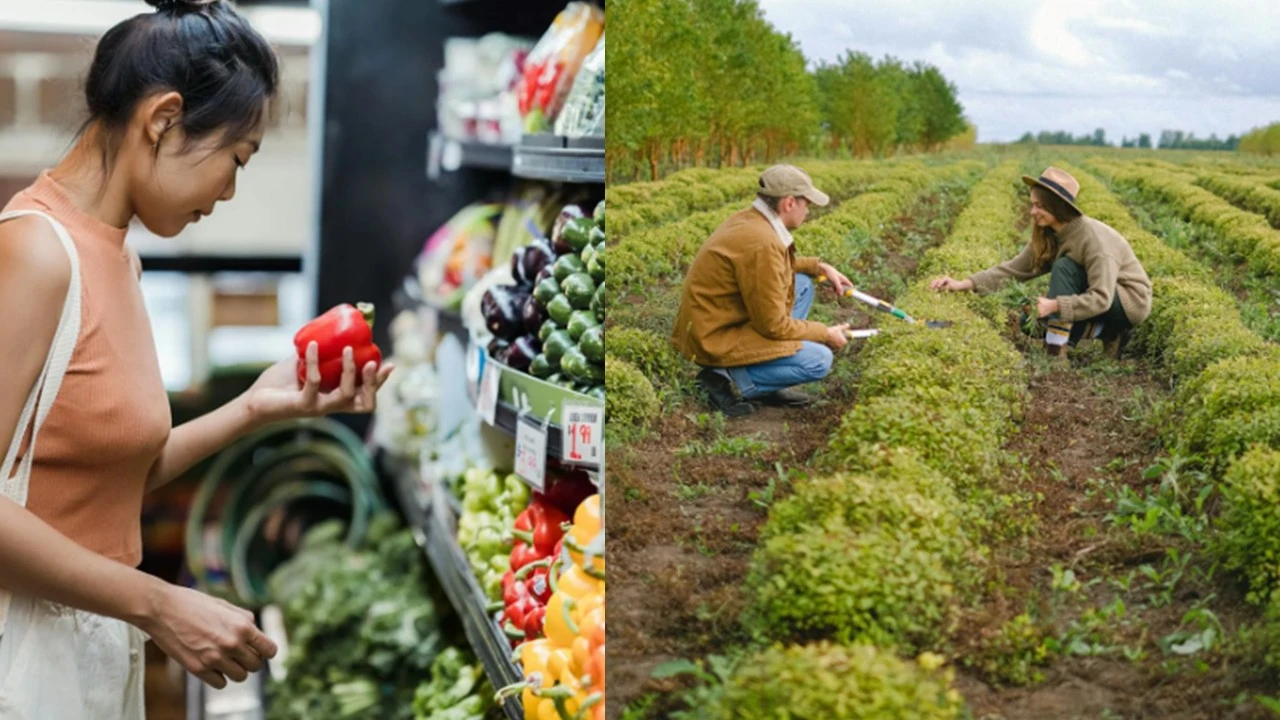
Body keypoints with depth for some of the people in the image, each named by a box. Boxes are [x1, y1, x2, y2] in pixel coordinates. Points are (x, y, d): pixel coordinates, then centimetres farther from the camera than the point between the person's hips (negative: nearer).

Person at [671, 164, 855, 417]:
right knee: (819, 360, -14)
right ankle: (730, 380, -7)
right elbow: (773, 326, -20)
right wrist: (825, 334, -6)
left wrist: (820, 266, 17)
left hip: (713, 322, 10)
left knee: (802, 284, 16)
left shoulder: (748, 219, 4)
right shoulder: (761, 243, -26)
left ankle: (769, 382, 13)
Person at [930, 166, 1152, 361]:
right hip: (1096, 297, 8)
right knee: (1032, 321, -3)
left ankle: (1056, 351, -25)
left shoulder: (1092, 238, -28)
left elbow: (1101, 298, -33)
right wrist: (963, 284, -18)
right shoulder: (1048, 236, -5)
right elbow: (1014, 268, -8)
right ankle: (1107, 332, 2)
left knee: (1063, 267, -27)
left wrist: (1054, 305, -42)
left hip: (1131, 302, -8)